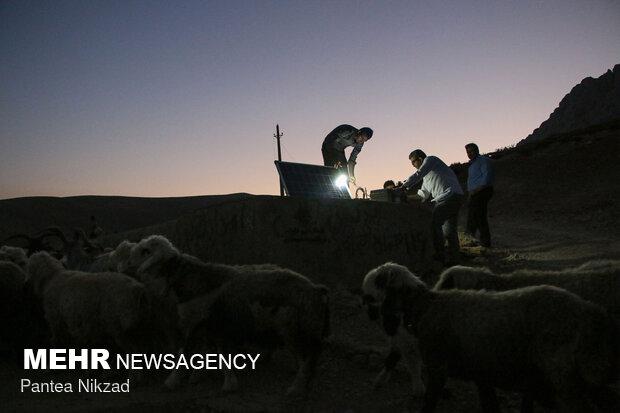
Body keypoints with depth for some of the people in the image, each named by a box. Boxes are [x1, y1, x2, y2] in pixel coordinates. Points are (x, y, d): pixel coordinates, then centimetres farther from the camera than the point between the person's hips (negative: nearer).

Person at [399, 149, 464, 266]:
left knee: (435, 224, -15)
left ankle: (440, 255, -13)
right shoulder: (426, 175, 28)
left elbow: (418, 175, -12)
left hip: (451, 195, -10)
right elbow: (424, 193, 29)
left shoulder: (430, 160, 0)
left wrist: (403, 187, -12)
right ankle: (453, 259, 10)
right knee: (450, 230, 8)